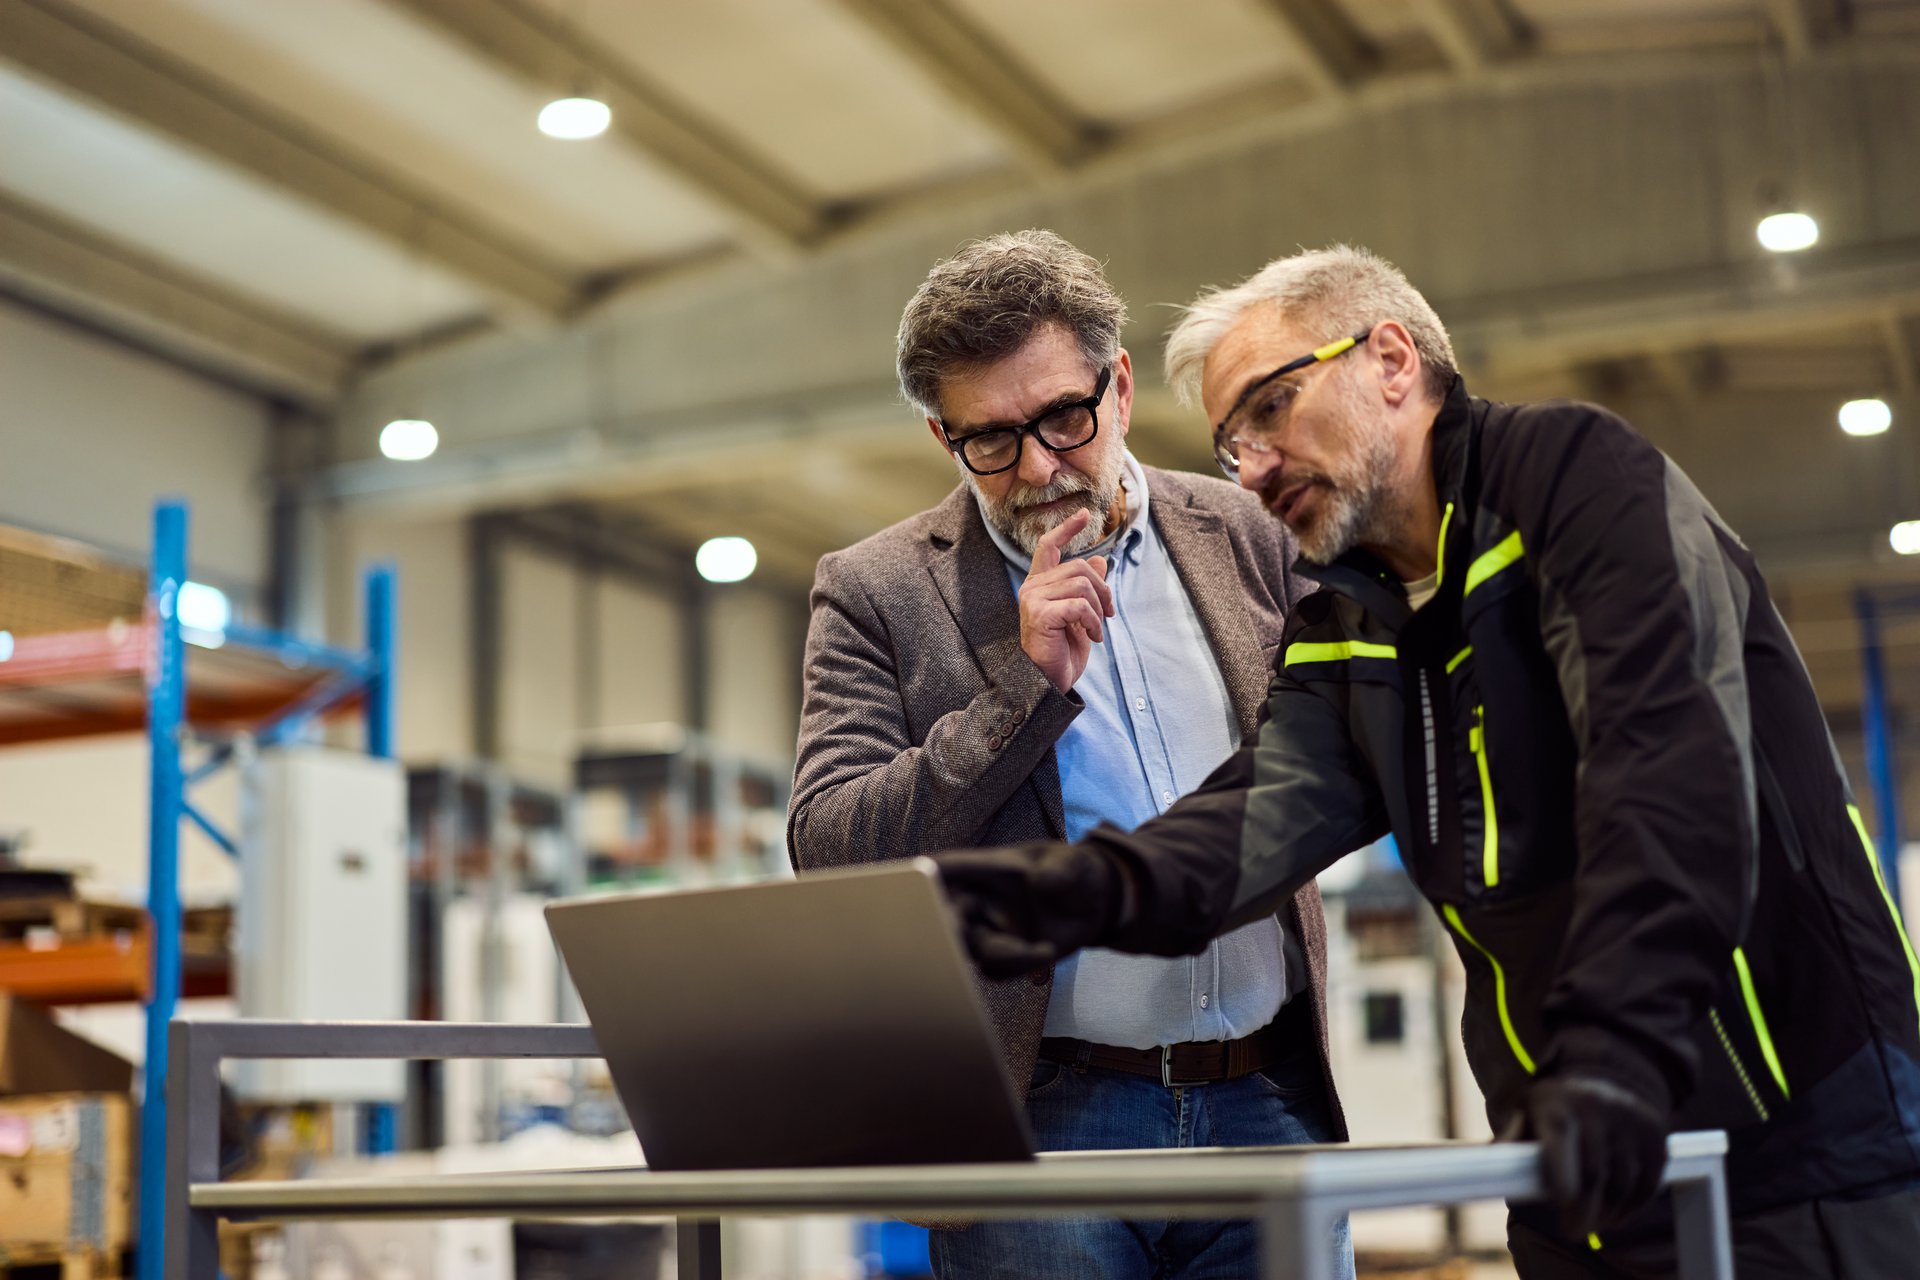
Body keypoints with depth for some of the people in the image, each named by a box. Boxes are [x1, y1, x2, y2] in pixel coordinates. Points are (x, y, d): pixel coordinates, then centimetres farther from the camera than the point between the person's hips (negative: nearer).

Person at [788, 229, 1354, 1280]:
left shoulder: (1245, 535, 8)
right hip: (1041, 1120, -2)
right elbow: (827, 853, -8)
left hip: (1267, 1106, 3)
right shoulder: (874, 592, 0)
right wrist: (1026, 683, -15)